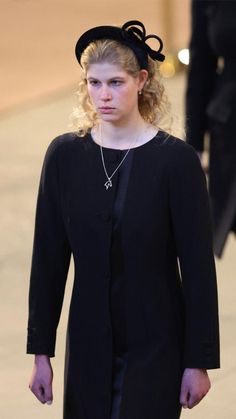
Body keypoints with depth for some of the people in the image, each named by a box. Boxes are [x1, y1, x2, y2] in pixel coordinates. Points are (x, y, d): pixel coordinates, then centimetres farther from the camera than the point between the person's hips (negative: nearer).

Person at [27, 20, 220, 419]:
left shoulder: (176, 159, -10)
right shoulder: (65, 154, -1)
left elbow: (197, 265, -8)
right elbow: (48, 258, 3)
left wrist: (199, 360, -8)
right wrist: (41, 352, 2)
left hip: (156, 346, -3)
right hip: (88, 344, 3)